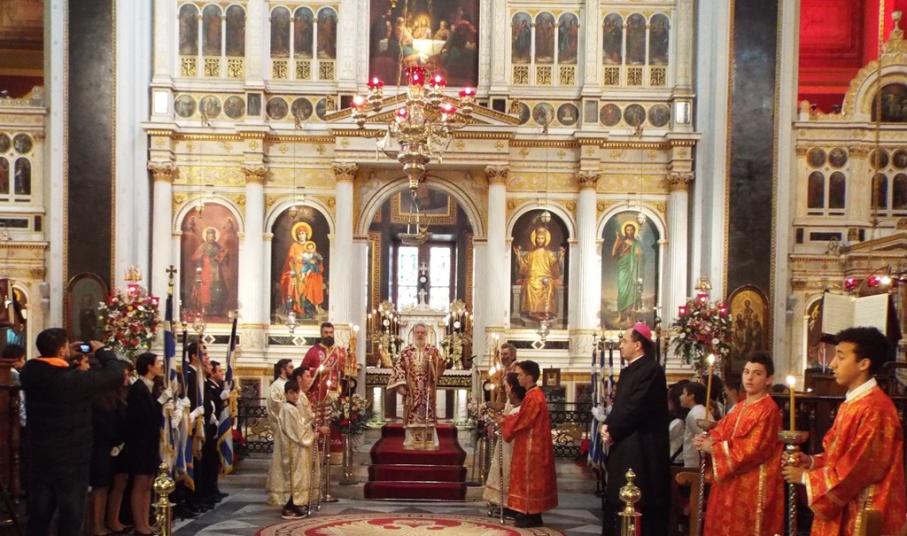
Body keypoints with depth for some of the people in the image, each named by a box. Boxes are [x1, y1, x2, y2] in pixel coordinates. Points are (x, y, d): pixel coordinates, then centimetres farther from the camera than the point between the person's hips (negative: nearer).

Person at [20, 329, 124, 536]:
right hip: (71, 459, -6)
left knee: (38, 515, 16)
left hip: (39, 456, 6)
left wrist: (68, 356, 10)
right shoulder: (73, 380, -24)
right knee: (71, 516, 8)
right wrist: (102, 351, -3)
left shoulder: (29, 372, -7)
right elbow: (115, 374, -17)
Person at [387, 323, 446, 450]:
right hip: (411, 390, 0)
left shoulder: (433, 351, 7)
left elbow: (439, 368, 1)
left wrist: (432, 363, -19)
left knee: (428, 416, -3)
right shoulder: (406, 351, 7)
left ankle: (429, 443, 1)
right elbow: (399, 368, 2)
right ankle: (411, 443, 4)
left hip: (427, 391, 0)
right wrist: (400, 384, -10)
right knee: (412, 416, -1)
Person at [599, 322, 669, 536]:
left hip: (642, 448, -10)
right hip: (625, 447, 10)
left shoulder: (651, 369, -15)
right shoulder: (627, 371, 16)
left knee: (640, 503, -4)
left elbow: (636, 408, -20)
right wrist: (608, 426, -2)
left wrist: (612, 431, -11)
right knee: (619, 501, 14)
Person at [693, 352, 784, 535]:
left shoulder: (768, 410, -14)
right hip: (731, 483, 8)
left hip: (754, 487, -8)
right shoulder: (739, 408, 13)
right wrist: (707, 440, -10)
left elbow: (751, 450, -21)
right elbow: (721, 432, 13)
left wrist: (713, 448, -15)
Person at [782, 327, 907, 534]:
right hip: (842, 510, 9)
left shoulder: (875, 409, -20)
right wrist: (811, 461, 2)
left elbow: (857, 468, -21)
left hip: (862, 518, -9)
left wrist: (805, 476, -11)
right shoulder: (852, 403, 11)